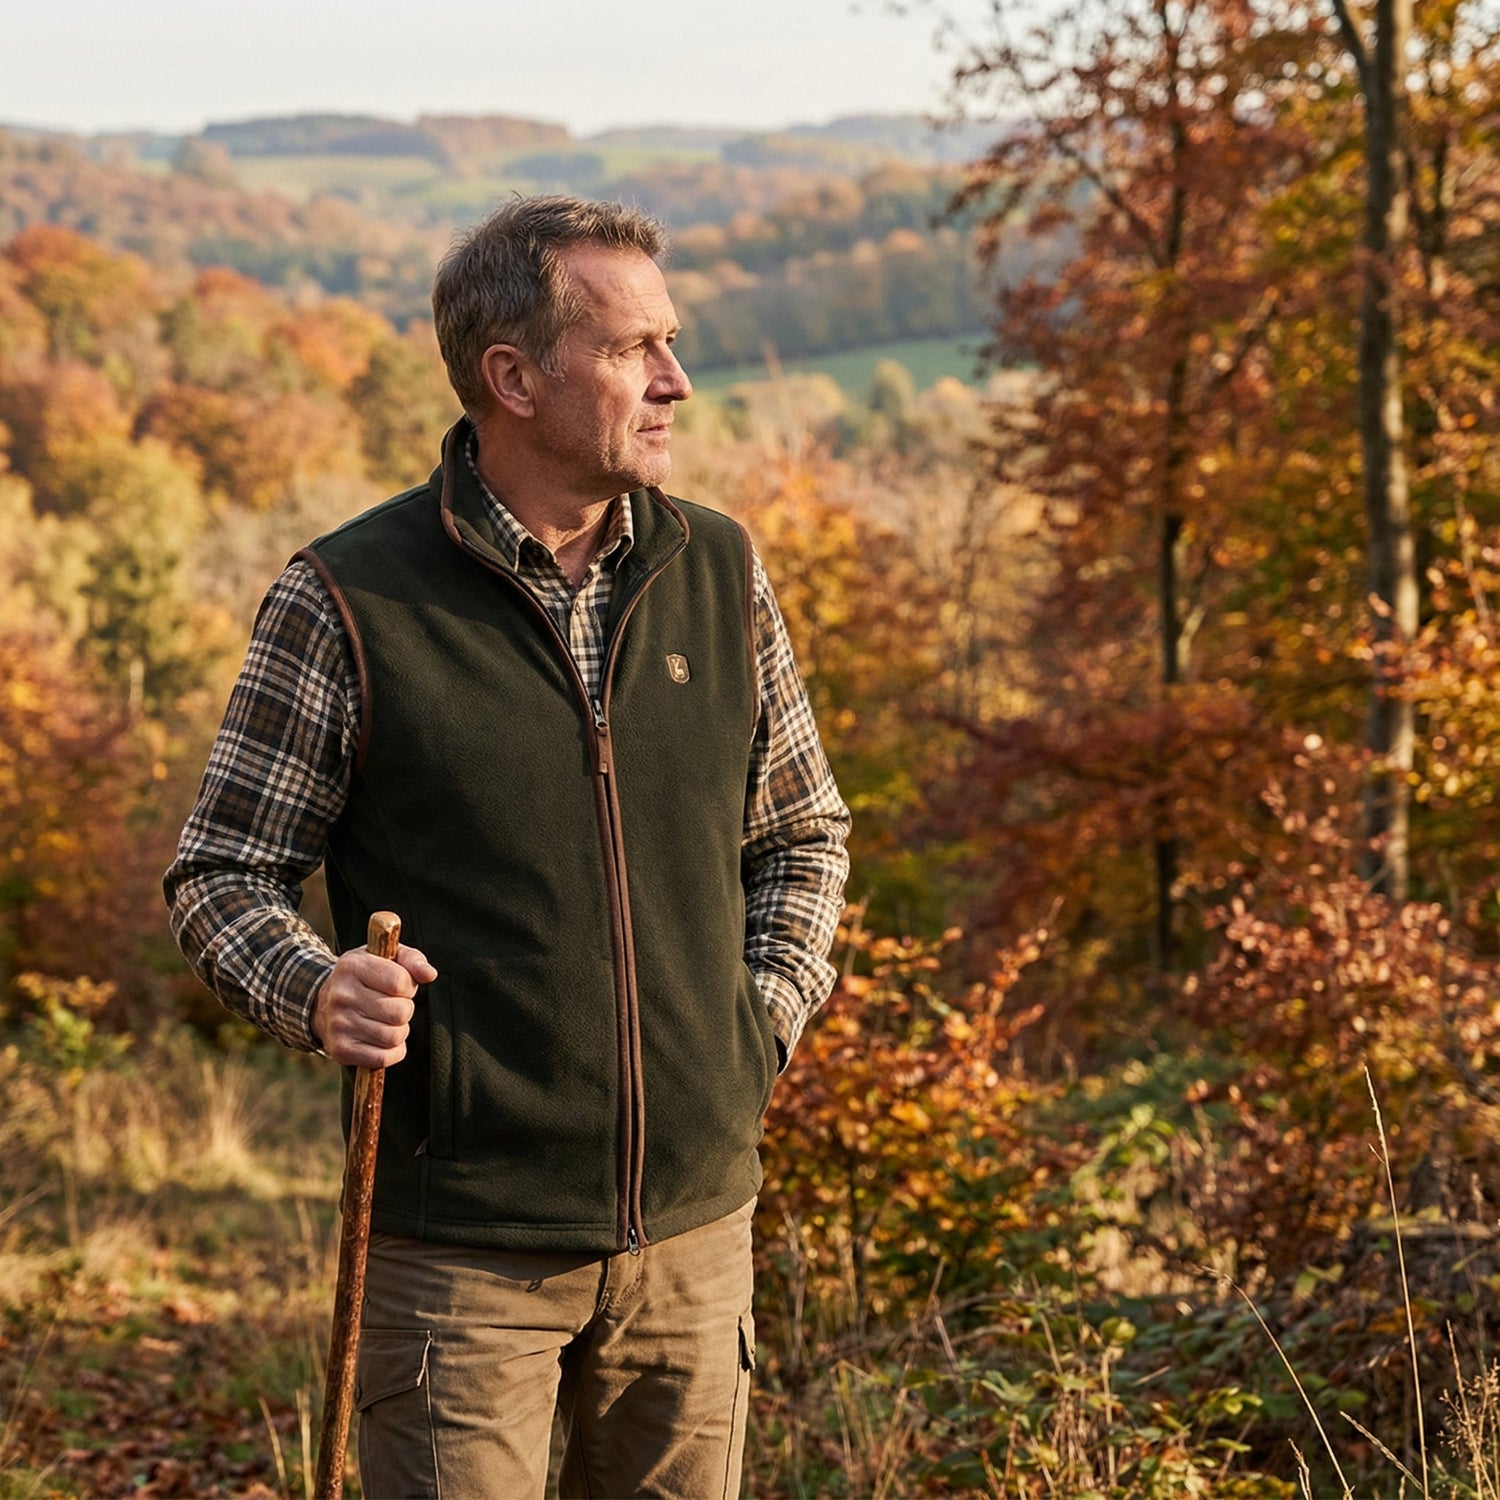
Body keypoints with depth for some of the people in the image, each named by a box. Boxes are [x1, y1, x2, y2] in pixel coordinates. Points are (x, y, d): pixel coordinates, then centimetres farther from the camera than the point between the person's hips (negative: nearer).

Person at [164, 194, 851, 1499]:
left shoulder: (719, 572, 5)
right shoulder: (347, 601, -8)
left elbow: (803, 831, 18)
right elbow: (221, 876, -2)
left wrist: (767, 1018, 5)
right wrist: (316, 991, -21)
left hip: (696, 1219, 4)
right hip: (461, 1238, -4)